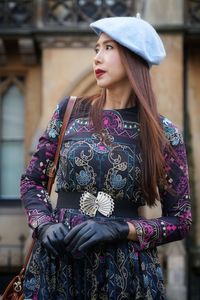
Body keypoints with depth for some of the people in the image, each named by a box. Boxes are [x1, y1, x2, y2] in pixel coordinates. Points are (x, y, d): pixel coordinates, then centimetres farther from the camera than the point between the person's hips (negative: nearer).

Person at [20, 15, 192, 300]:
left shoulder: (164, 134, -3)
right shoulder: (70, 111, 3)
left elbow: (180, 219, -2)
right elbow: (32, 180, 8)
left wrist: (119, 229, -16)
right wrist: (45, 225, -10)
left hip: (125, 270, -2)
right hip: (57, 262, 2)